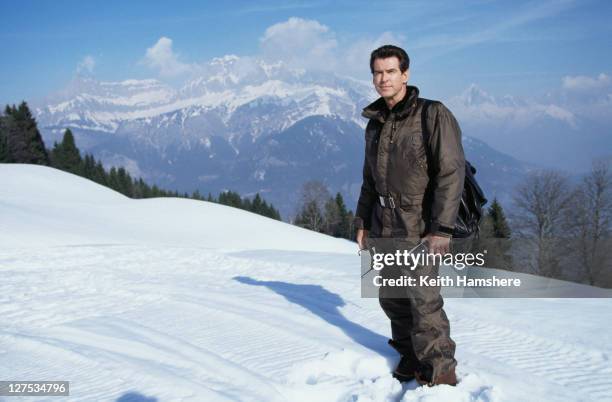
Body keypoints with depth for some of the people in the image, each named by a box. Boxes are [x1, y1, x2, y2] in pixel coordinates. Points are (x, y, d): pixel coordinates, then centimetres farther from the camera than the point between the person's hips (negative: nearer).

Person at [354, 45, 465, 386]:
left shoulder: (433, 115, -9)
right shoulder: (376, 124, 13)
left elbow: (452, 173, -15)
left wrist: (441, 229, -20)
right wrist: (363, 222, 17)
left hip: (421, 228, -7)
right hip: (384, 229, 7)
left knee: (423, 300, -10)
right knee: (391, 297, 11)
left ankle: (441, 376, 1)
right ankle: (410, 359, 27)